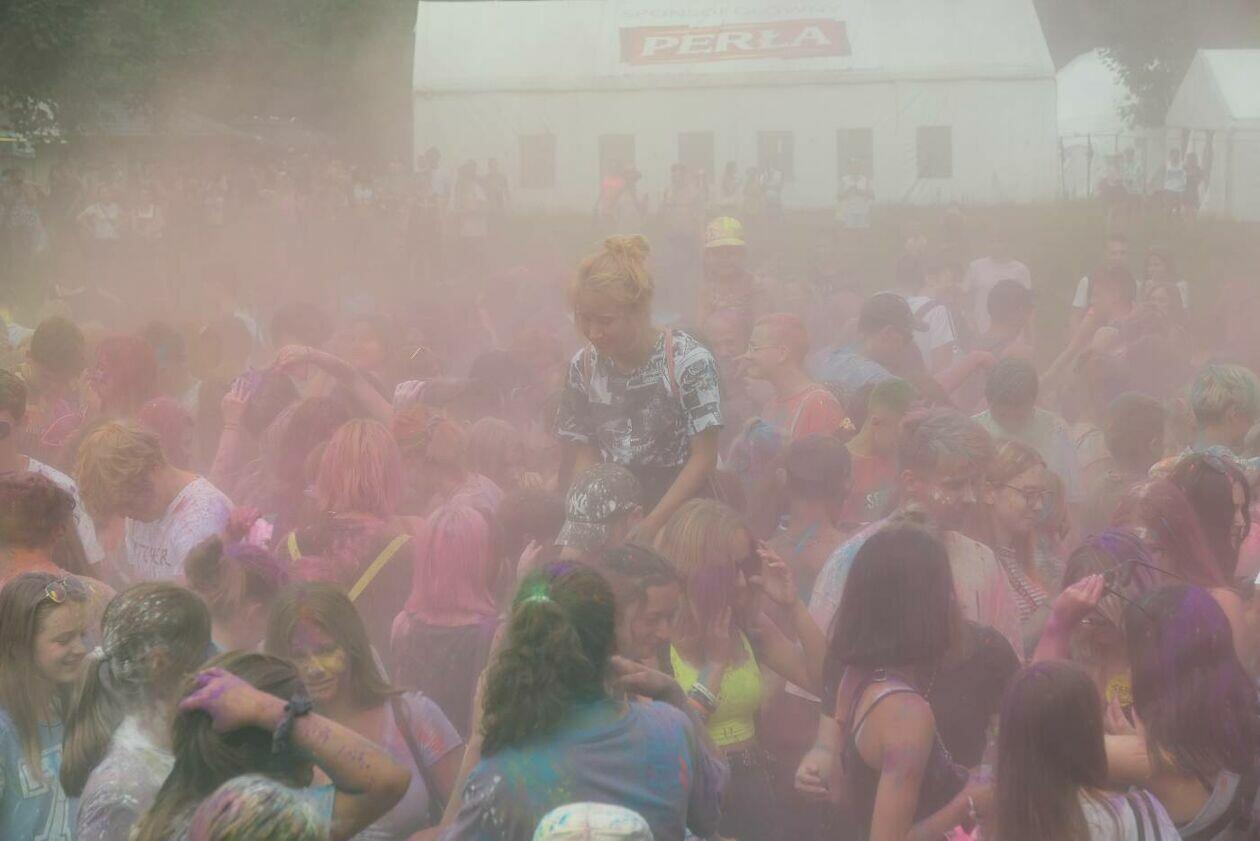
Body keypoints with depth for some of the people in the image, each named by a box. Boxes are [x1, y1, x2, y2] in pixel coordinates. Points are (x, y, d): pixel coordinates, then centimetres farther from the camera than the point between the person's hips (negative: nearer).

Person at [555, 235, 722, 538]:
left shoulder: (688, 360, -13)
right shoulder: (584, 365, 1)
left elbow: (704, 458, -11)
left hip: (683, 511, -4)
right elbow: (585, 455, 9)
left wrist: (650, 526, -16)